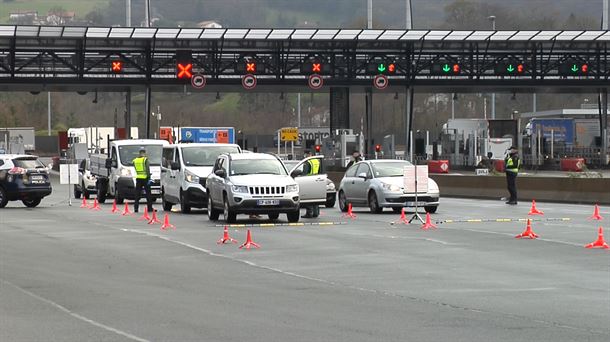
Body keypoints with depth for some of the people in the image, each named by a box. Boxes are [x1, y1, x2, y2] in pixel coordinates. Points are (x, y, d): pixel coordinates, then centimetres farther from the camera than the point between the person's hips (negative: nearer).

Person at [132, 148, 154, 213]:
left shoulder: (135, 160, 7)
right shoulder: (145, 159, -9)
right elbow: (147, 169, -15)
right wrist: (149, 178, -14)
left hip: (138, 178, 4)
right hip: (145, 178, -4)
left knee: (137, 194, 7)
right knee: (148, 194, 3)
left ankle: (136, 208, 2)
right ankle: (150, 208, 3)